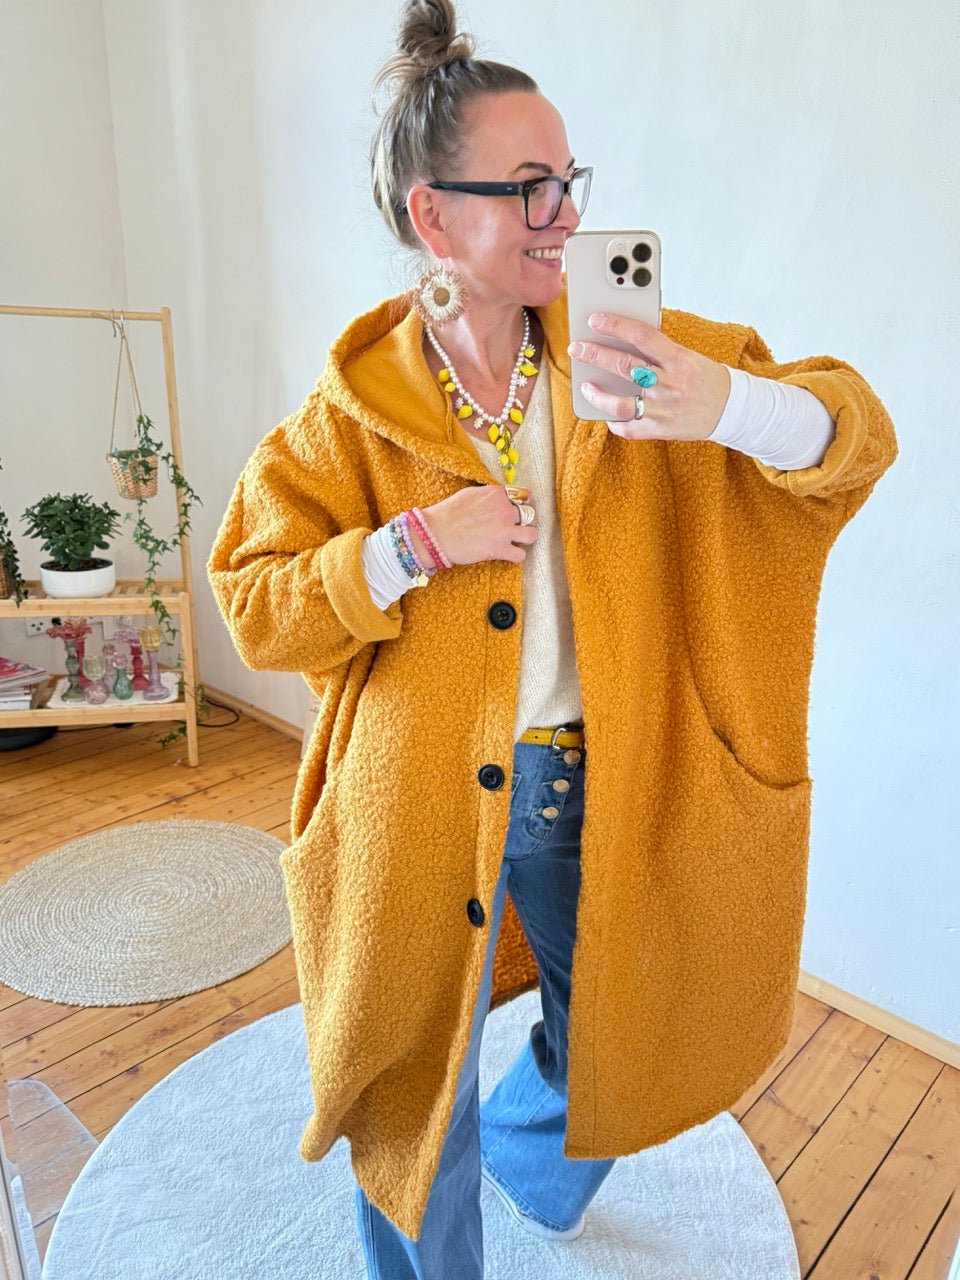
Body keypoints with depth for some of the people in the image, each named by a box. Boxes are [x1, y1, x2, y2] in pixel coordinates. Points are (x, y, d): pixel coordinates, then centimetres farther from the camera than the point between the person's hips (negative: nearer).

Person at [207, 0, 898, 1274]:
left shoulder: (634, 362, -4)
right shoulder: (353, 412, -7)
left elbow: (856, 434, -9)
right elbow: (254, 605, -6)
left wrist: (728, 403, -31)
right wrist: (420, 541, -21)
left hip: (601, 796, 3)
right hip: (419, 809, -2)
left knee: (614, 1044, 25)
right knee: (424, 1084, 17)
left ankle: (530, 1170, 63)